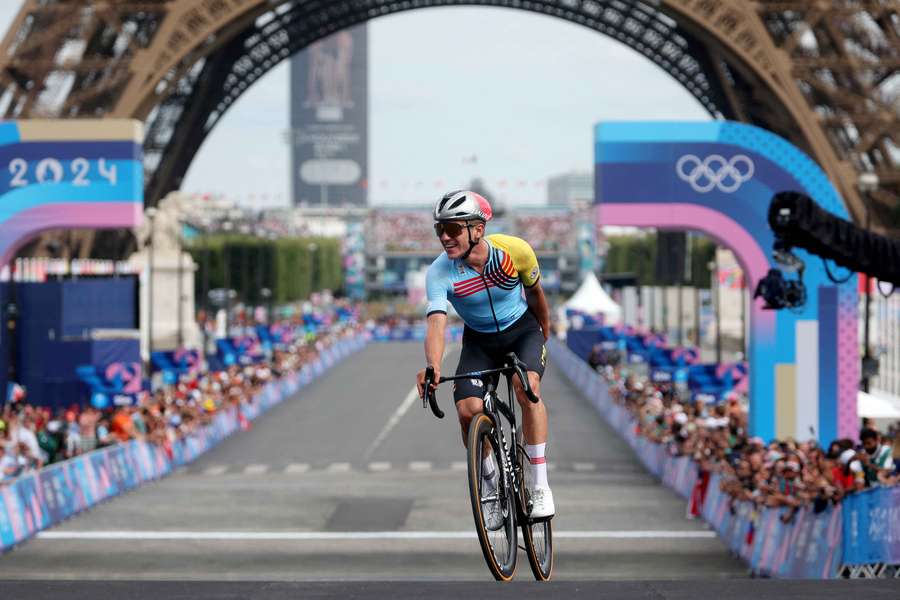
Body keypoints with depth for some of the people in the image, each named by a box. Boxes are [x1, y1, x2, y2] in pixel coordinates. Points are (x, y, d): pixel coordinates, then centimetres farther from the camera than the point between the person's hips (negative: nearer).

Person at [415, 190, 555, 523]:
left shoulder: (515, 251, -24)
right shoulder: (439, 274, -25)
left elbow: (535, 292, -3)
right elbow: (436, 325, -36)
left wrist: (544, 336, 12)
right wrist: (433, 367, -57)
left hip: (522, 329, -1)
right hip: (479, 340, 1)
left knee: (526, 385, -31)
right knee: (468, 411, -19)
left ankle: (539, 486, -25)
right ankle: (494, 484, 7)